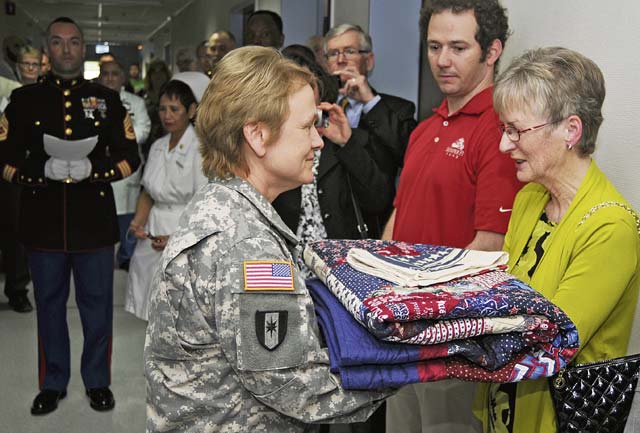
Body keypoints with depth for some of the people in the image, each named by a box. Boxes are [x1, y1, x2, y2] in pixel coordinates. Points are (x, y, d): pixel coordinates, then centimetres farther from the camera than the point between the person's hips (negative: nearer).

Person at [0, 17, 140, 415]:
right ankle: (53, 384, 24)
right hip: (43, 221, 1)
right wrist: (42, 171, -15)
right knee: (49, 304, 10)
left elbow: (129, 157, 4)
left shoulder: (107, 99, 7)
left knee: (97, 304, 7)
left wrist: (92, 170, -14)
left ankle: (98, 381, 22)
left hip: (95, 221, 0)